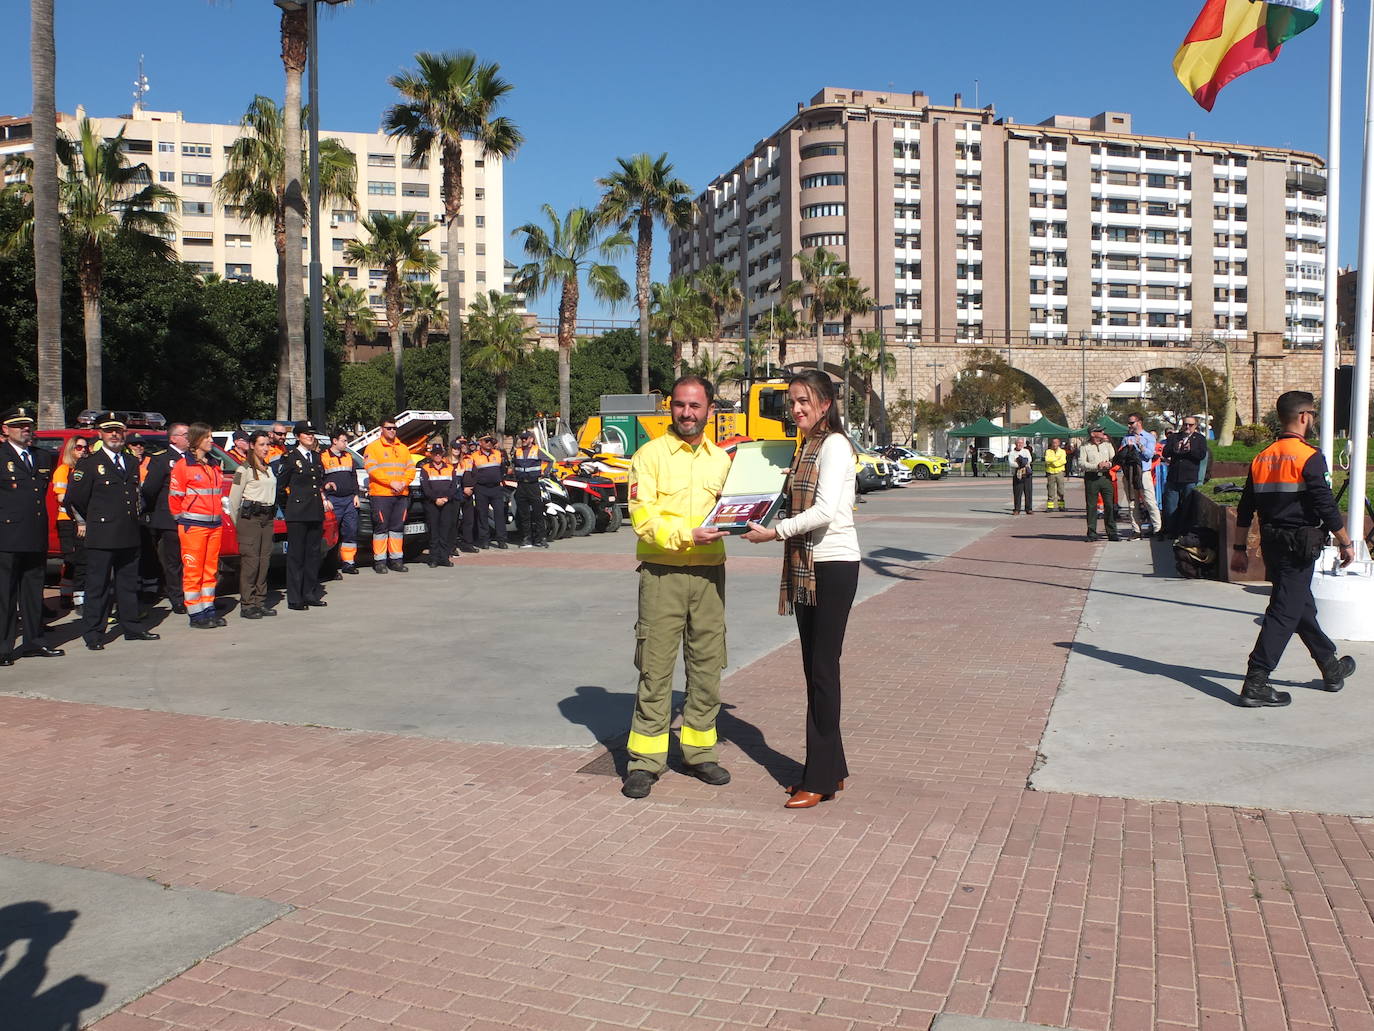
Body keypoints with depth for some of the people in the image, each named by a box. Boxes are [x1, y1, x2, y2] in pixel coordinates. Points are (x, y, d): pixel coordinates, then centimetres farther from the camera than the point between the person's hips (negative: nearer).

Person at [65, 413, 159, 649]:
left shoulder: (131, 464, 16)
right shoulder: (89, 464, -2)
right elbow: (74, 499, -2)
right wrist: (86, 521, 7)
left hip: (129, 537, 6)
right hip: (101, 538, -6)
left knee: (129, 584, 12)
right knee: (97, 586, -2)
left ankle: (133, 627, 20)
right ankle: (93, 634, 4)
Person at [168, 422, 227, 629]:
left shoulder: (214, 465, 15)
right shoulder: (183, 465, -5)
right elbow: (174, 497, -4)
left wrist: (223, 504, 9)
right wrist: (183, 520, 0)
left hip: (215, 524, 7)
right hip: (193, 525, -7)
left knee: (211, 569, 10)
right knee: (193, 571, -2)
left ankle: (209, 610, 18)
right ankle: (196, 615, 3)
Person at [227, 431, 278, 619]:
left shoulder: (269, 469, 19)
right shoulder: (244, 469, -3)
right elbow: (234, 499, -5)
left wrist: (272, 515, 14)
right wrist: (238, 523, -4)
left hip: (267, 518, 7)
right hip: (250, 517, -7)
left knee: (264, 561, 5)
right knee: (250, 561, -9)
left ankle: (260, 602, 11)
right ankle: (246, 605, -6)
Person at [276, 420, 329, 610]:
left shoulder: (316, 457, 16)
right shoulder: (289, 458, -2)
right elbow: (280, 486, -2)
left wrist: (323, 500, 14)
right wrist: (288, 508, 2)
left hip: (316, 514, 6)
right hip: (297, 515, -6)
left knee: (313, 554, 9)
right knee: (296, 555, -3)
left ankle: (311, 594, 16)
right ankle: (295, 599, 0)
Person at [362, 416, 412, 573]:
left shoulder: (403, 448, 18)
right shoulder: (373, 447, 1)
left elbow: (411, 468, 13)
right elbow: (372, 469, -11)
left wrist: (404, 482, -6)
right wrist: (391, 483, -18)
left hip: (401, 495, 5)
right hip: (380, 494, -5)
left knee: (398, 527, 7)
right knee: (380, 528, -3)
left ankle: (396, 559, 13)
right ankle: (379, 561, 0)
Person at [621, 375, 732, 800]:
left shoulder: (721, 459, 14)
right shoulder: (650, 455, -2)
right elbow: (643, 517, -10)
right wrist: (687, 534, -22)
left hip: (709, 574, 4)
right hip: (662, 574, -4)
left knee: (707, 668, 10)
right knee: (655, 669, -1)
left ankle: (700, 752, 24)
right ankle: (645, 762, 8)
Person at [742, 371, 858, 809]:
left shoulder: (834, 445, -11)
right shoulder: (806, 447, 17)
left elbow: (825, 510, -22)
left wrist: (775, 532, -22)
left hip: (833, 566, -9)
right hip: (806, 567, 9)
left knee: (823, 668, -6)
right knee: (814, 668, 11)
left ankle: (820, 779, 1)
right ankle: (831, 768, 21)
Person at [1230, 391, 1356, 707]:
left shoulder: (1261, 458, 8)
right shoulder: (1309, 457, -13)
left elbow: (1245, 509, 10)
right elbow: (1326, 506, -15)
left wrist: (1240, 548, 16)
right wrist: (1345, 542, -4)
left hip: (1272, 544, 8)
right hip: (1299, 546, -8)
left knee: (1303, 606, 20)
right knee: (1284, 612, -6)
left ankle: (1332, 668, 37)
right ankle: (1255, 684, -10)